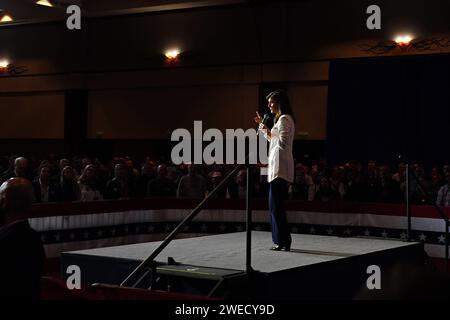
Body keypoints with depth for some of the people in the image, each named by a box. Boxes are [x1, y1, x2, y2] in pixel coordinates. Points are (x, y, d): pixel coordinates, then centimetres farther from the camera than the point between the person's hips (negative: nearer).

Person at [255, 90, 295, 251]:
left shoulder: (284, 119, -11)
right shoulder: (282, 119, 21)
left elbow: (282, 143, -21)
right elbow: (273, 140, 33)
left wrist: (268, 132, -15)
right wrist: (263, 125, 29)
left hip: (280, 168, -11)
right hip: (277, 167, 11)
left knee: (276, 206, -9)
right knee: (276, 206, 12)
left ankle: (282, 241, -6)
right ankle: (282, 241, 16)